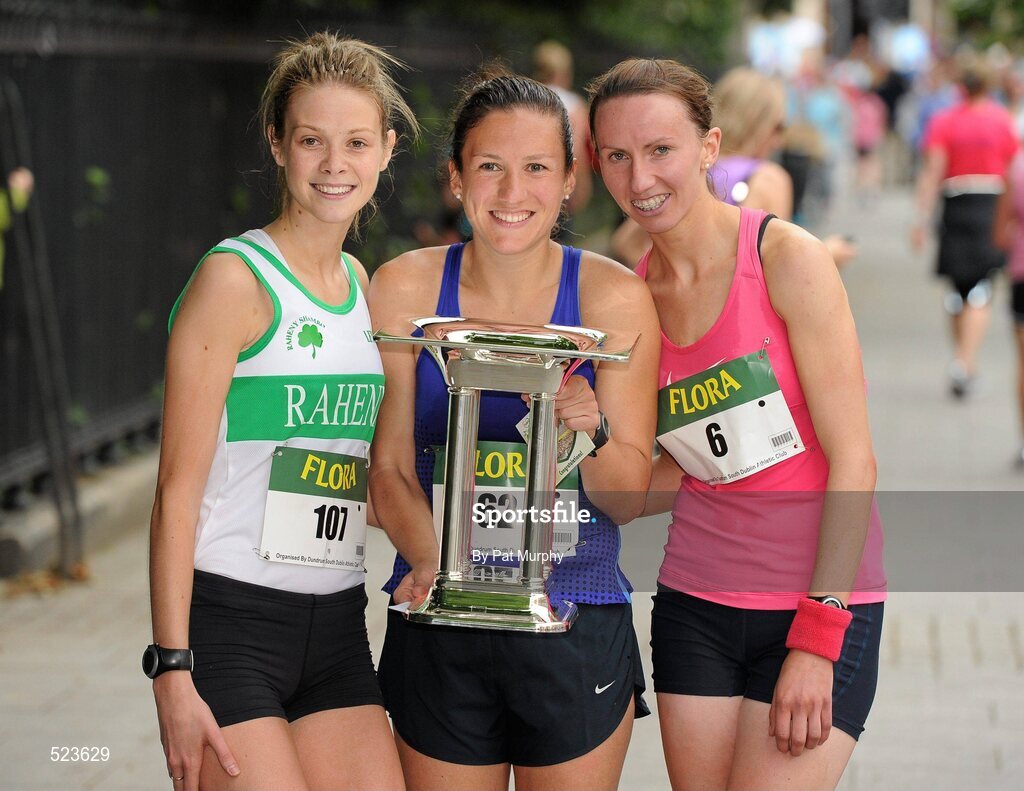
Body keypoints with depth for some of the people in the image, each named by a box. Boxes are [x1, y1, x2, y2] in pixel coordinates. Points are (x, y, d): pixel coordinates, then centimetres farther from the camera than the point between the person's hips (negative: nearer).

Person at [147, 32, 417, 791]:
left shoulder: (365, 285, 12)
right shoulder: (236, 280, -9)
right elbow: (178, 490, -12)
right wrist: (172, 669, -16)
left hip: (337, 624, 7)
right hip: (230, 621, -7)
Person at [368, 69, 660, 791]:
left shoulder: (612, 296, -5)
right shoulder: (406, 289, -2)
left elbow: (628, 498, -4)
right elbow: (390, 469, 1)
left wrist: (589, 428, -24)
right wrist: (431, 559, -18)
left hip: (576, 625, -1)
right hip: (438, 629, 1)